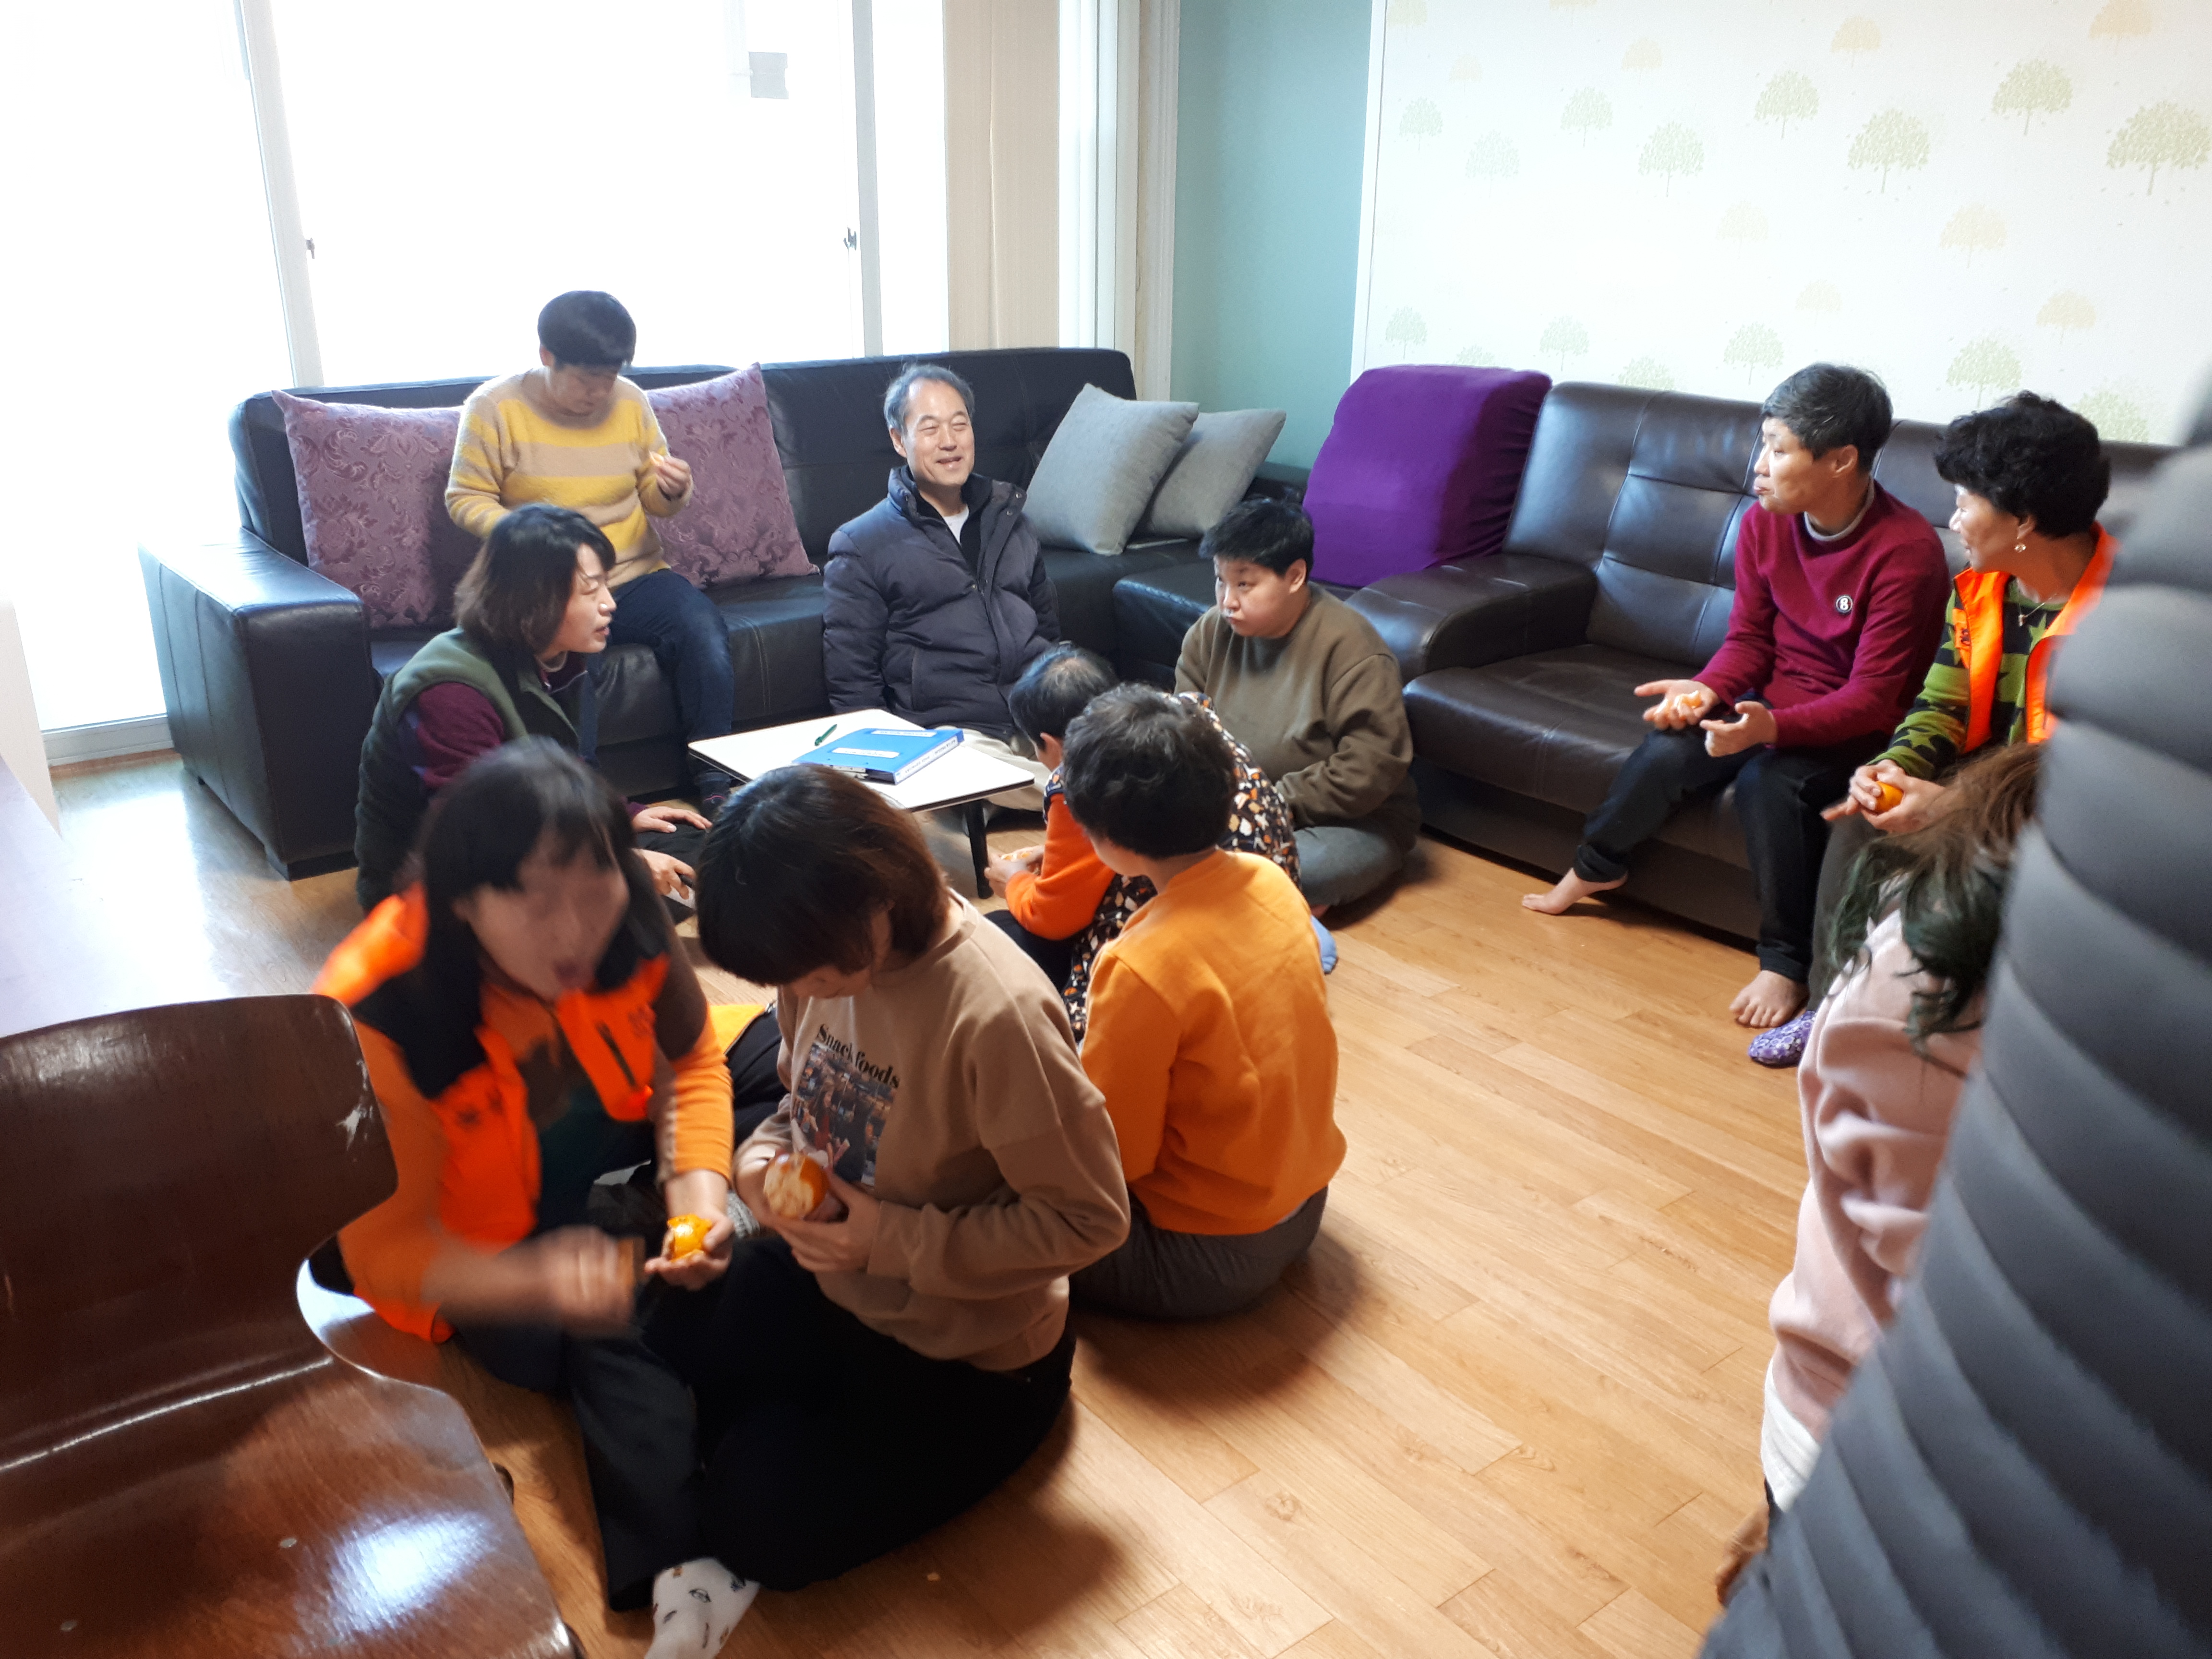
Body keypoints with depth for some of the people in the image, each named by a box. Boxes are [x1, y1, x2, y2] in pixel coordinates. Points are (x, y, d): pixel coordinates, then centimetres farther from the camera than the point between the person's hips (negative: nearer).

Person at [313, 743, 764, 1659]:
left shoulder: (629, 919, -23)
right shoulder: (377, 1018, -33)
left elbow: (687, 1058, -6)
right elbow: (382, 1244, -27)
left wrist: (698, 1187, -24)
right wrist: (536, 1281, -45)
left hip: (609, 1169, 4)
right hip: (466, 1242, -4)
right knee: (614, 1338, -24)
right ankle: (681, 1567, -17)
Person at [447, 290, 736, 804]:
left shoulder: (630, 401, 9)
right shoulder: (493, 408, -1)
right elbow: (465, 499, 0)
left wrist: (673, 491, -10)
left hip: (636, 576, 3)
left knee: (702, 629, -28)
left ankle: (714, 782, -17)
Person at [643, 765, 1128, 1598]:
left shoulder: (997, 1016, -33)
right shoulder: (834, 952, -12)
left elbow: (1089, 1217, -24)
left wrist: (897, 1241, -25)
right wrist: (763, 1157, -12)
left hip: (964, 1351, -6)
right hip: (821, 1269, 7)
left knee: (763, 1524, -9)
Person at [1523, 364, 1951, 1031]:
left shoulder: (1906, 551, -23)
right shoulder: (1765, 523, -5)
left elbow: (1873, 699, -24)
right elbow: (1749, 639, 4)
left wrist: (1770, 728, -39)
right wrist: (1707, 690, -17)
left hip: (1854, 728, -5)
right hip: (1768, 704, 5)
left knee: (1772, 779, -34)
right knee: (1665, 751, -20)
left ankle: (1786, 963, -19)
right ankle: (1595, 868, 7)